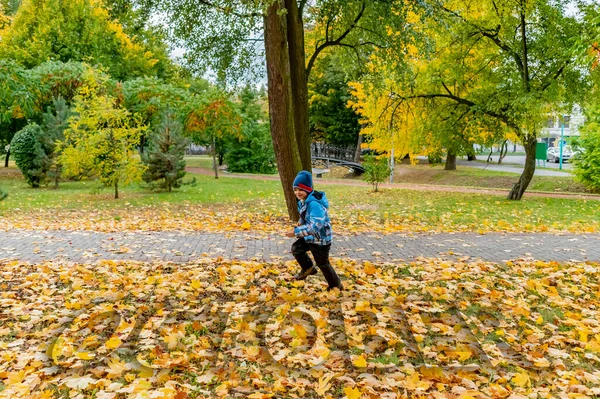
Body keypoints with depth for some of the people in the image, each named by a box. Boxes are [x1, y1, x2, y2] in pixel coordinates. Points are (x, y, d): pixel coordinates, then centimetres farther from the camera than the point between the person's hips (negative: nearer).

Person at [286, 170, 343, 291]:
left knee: (322, 264, 5)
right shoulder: (302, 201, -1)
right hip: (309, 236, 9)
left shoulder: (314, 204, -32)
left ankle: (336, 286, 26)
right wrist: (301, 222, 4)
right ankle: (308, 268, 32)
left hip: (320, 239, -9)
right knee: (296, 248, 10)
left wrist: (297, 232, -40)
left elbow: (315, 226, -40)